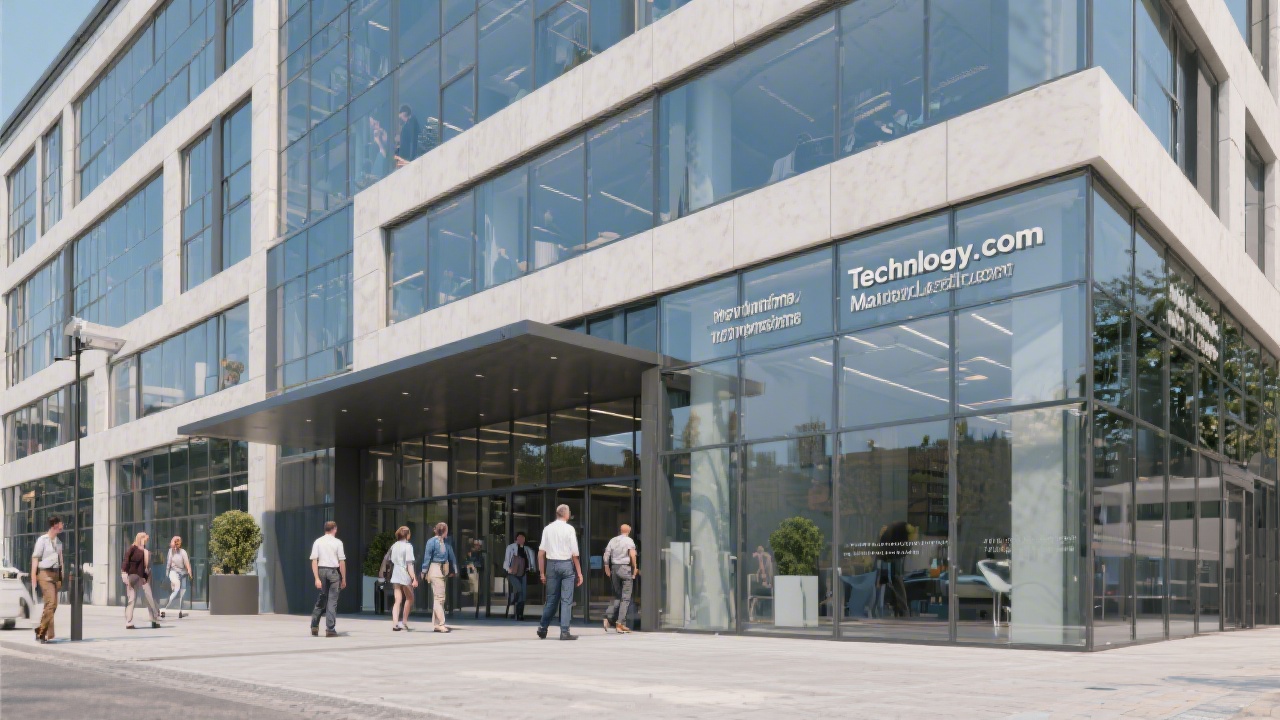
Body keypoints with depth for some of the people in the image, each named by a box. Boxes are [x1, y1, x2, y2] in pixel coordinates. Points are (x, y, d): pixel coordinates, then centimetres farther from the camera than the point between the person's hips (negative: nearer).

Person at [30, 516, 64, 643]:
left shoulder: (58, 542, 16)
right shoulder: (42, 540, -5)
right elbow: (35, 558, -8)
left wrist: (61, 577, 15)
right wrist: (33, 576, -14)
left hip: (55, 574, 7)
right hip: (44, 573, -7)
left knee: (53, 604, 6)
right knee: (50, 603, -15)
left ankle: (40, 631, 18)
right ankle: (46, 633, -10)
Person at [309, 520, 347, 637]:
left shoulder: (317, 542, 3)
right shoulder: (337, 542, -3)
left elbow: (314, 561, -4)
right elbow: (342, 562, -6)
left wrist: (317, 578, -5)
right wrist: (344, 578, 0)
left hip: (321, 571, 3)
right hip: (334, 571, -3)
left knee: (321, 599, 17)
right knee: (332, 601, 3)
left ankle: (314, 626, 15)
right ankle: (330, 629, 1)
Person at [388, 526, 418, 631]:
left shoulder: (394, 546, 8)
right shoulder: (408, 546, -11)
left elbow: (392, 562, 11)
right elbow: (409, 564, -16)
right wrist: (414, 578, -16)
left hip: (395, 576, 5)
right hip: (405, 576, -5)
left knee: (397, 600, 4)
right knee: (409, 598, 15)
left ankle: (395, 622, -8)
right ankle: (404, 621, 17)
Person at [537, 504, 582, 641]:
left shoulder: (547, 529, 4)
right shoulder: (569, 529, -6)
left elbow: (541, 552, 2)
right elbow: (575, 554, -7)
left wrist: (542, 572, 9)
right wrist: (579, 573, -2)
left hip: (551, 564, 4)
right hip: (566, 564, -4)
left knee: (551, 599, 15)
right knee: (566, 600, 0)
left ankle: (542, 627, 13)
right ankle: (564, 632, -1)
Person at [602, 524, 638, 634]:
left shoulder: (613, 540, 11)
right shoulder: (629, 540, -3)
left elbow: (606, 556, 6)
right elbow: (632, 555, -17)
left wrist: (607, 570, 12)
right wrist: (635, 568, -8)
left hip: (614, 568, 5)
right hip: (625, 568, -5)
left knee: (617, 596, 16)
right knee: (625, 598, 0)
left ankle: (607, 617, 0)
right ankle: (620, 623, -5)